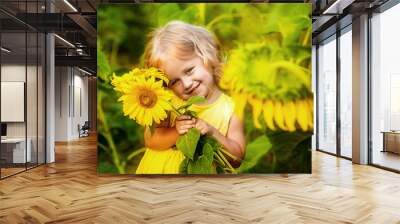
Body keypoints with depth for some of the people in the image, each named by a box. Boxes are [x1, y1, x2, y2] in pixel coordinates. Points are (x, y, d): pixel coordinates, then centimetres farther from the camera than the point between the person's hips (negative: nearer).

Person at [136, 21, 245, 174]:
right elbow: (149, 140, -7)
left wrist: (212, 133, -21)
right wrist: (175, 132, -23)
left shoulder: (230, 109, -11)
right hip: (160, 169, 1)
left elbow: (237, 158, -9)